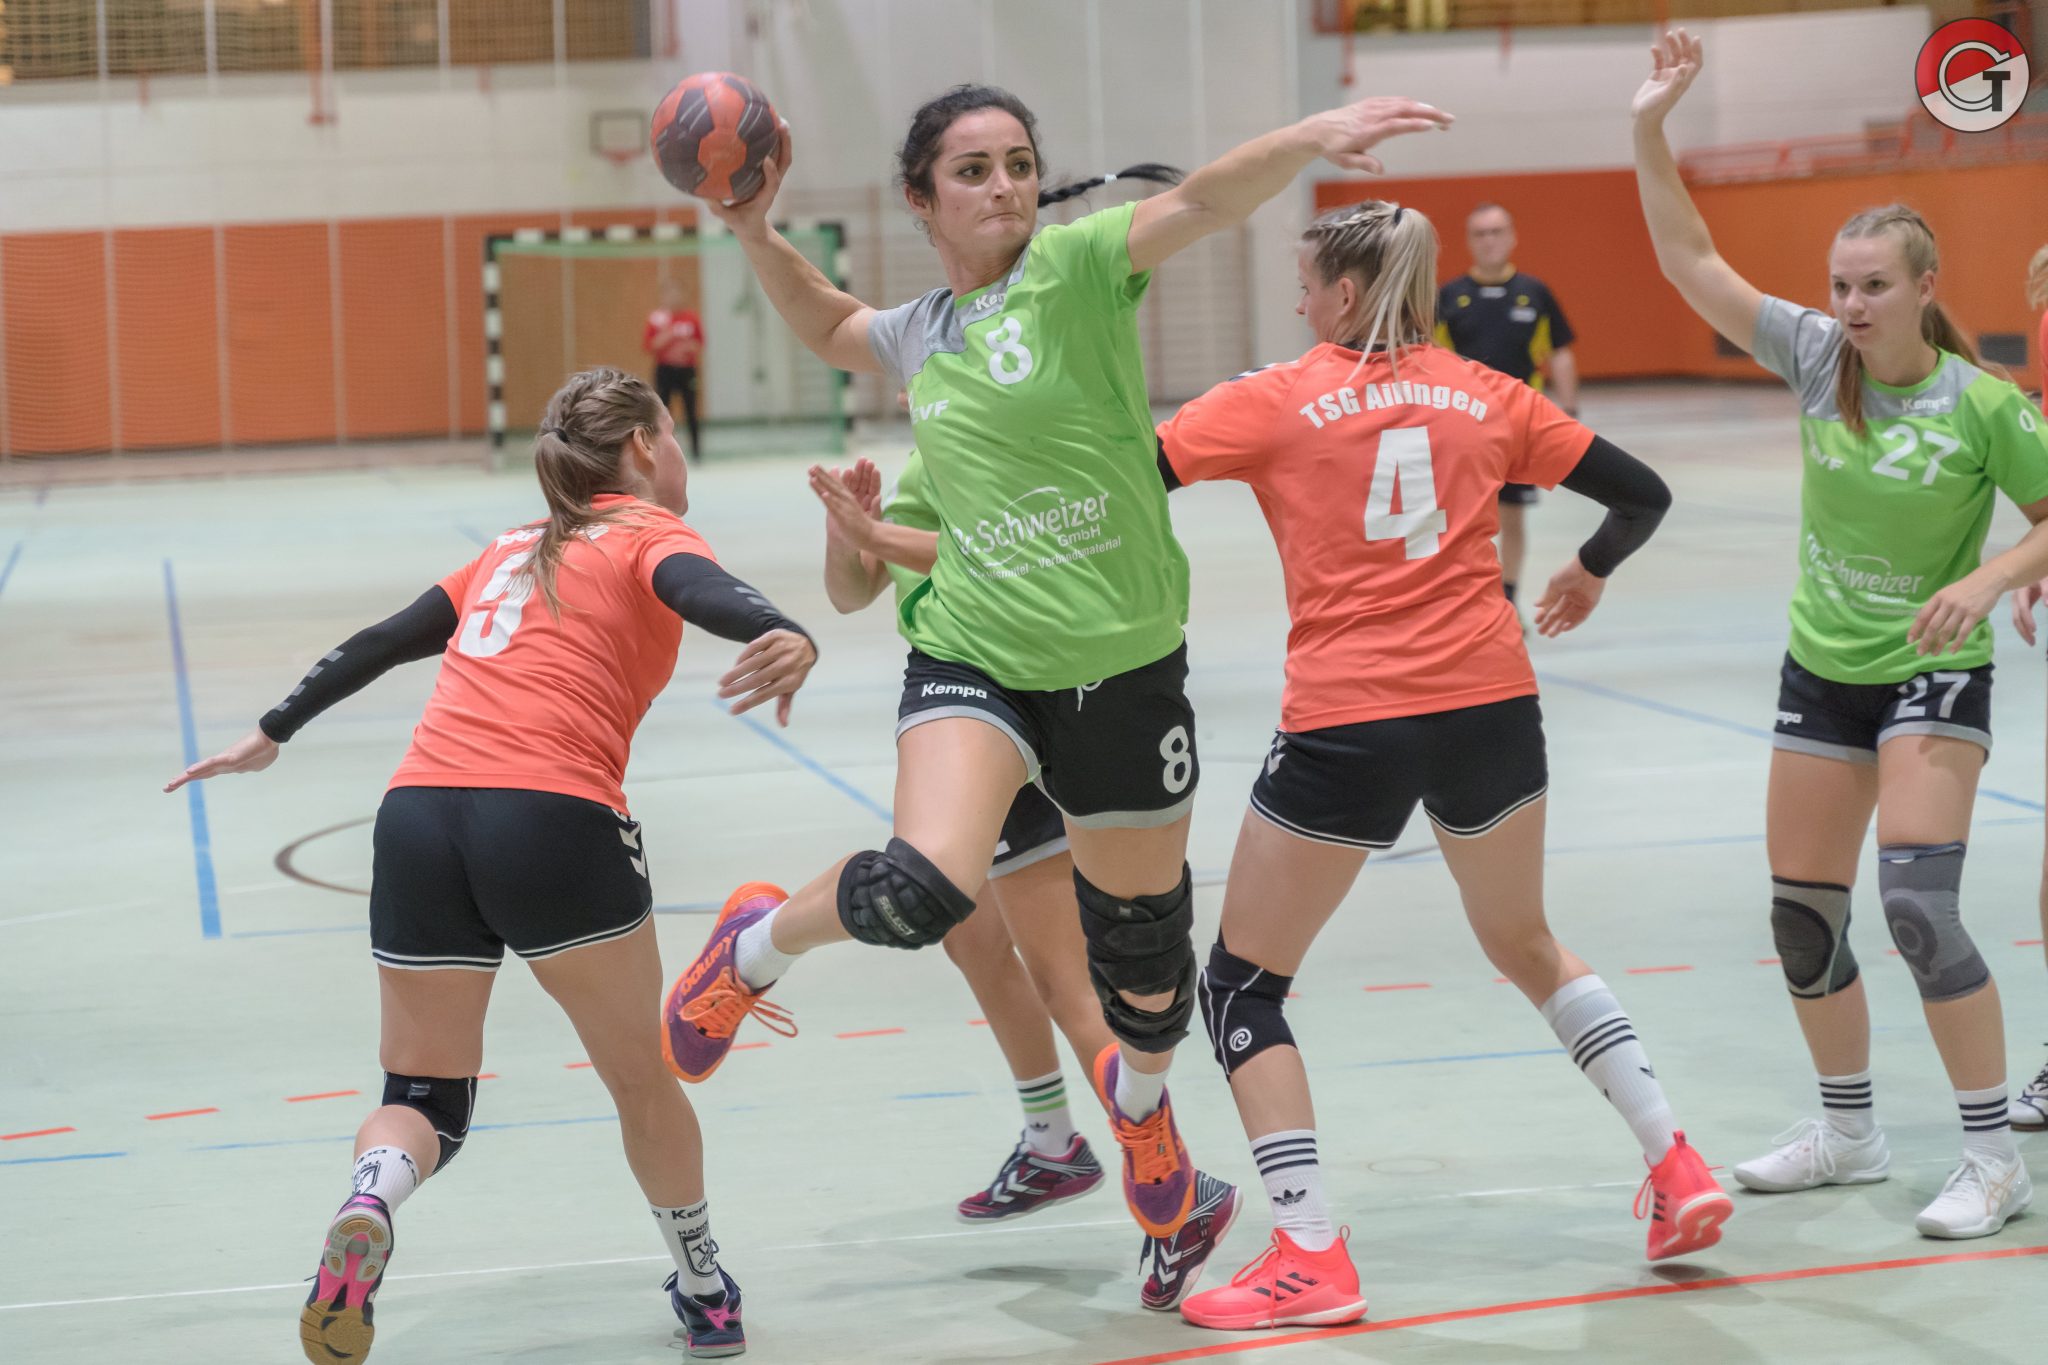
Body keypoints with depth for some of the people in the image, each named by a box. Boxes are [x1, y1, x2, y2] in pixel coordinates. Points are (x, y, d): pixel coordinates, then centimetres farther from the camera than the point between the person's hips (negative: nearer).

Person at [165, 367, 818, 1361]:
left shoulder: (517, 551, 26)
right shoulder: (650, 534, 9)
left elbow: (383, 640, 32)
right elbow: (707, 594, -15)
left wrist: (273, 732, 44)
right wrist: (786, 637, -36)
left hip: (418, 814, 5)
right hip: (554, 821, -5)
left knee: (424, 1099, 12)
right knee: (639, 1080, 15)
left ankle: (368, 1207, -20)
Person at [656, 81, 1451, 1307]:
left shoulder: (1076, 267, -7)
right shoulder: (919, 335, 8)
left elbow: (1201, 203, -25)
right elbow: (828, 326, 31)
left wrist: (1312, 137, -42)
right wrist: (758, 235, 15)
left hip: (1122, 666, -1)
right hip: (972, 656, 1)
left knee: (1144, 941, 14)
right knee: (924, 891, -25)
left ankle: (1140, 1096, 48)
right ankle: (757, 949, 6)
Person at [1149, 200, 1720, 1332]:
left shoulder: (1275, 401, -1)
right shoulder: (1485, 398, 10)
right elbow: (1641, 494, 12)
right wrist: (1589, 574, 32)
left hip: (1347, 725, -5)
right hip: (1491, 706, 5)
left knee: (1242, 983, 9)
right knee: (1525, 946, 28)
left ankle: (1309, 1259, -2)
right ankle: (1677, 1169, 22)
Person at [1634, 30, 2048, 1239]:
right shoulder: (1816, 356, -6)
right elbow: (1692, 260, -7)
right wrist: (1653, 132, -16)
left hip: (1932, 675, -5)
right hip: (1822, 671, 5)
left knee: (1920, 903, -19)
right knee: (1803, 915, 9)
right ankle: (1849, 1131, 29)